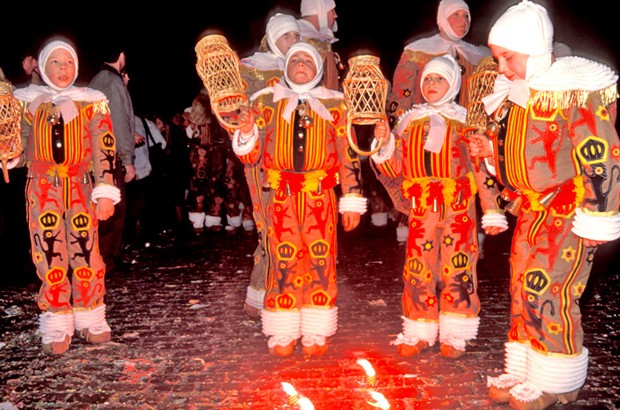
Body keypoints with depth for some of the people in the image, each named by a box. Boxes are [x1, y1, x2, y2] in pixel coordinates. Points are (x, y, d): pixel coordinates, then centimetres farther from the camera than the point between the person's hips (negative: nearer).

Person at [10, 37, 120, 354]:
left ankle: (90, 320, 14)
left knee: (85, 252, -3)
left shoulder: (92, 102, 5)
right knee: (50, 255, -1)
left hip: (81, 186, -1)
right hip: (42, 187, 1)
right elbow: (18, 145, 17)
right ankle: (57, 327, 10)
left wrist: (105, 192, -8)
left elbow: (104, 149, -1)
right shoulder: (29, 101, 9)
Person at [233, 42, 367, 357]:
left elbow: (349, 155, 8)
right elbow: (250, 155, 10)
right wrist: (246, 132, -11)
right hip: (280, 199, 0)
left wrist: (352, 200, 3)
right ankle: (283, 335, 13)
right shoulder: (266, 102, 12)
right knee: (282, 263, 0)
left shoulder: (335, 104, 11)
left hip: (320, 198, 0)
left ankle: (316, 334, 12)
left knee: (321, 261, -1)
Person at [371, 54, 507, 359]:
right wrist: (383, 142, -6)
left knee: (457, 269, -2)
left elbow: (483, 168, 3)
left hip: (458, 207, -2)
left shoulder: (466, 121, 6)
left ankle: (454, 336, 12)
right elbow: (393, 168, 11)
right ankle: (418, 334, 16)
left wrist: (492, 212, -1)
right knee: (418, 269, 3)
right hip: (421, 208, 2)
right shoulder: (410, 121, 13)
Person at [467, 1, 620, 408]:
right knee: (523, 288, 12)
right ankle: (523, 371, 28)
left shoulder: (578, 90, -17)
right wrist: (492, 149, 0)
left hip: (570, 211, -8)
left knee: (549, 292, -4)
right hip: (532, 210, 8)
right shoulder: (516, 91, 8)